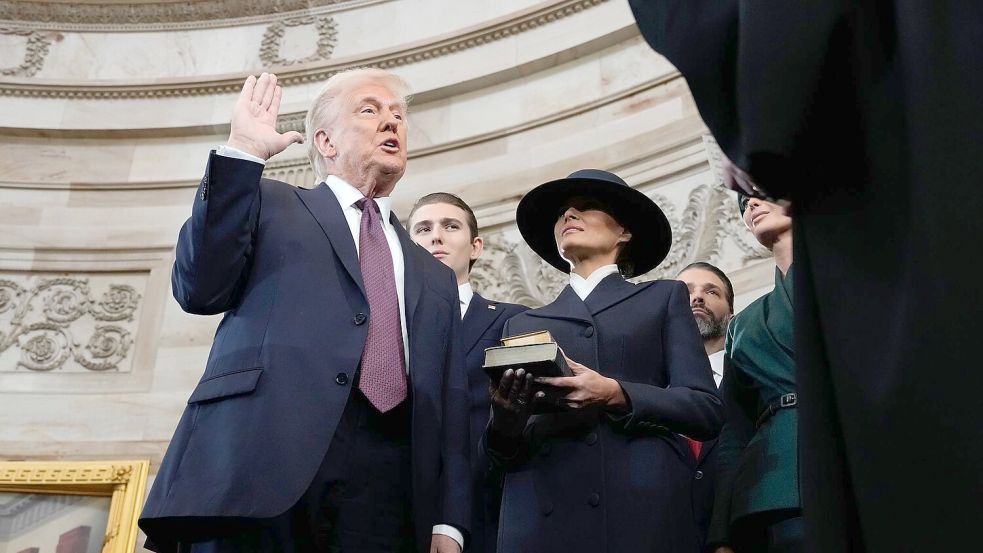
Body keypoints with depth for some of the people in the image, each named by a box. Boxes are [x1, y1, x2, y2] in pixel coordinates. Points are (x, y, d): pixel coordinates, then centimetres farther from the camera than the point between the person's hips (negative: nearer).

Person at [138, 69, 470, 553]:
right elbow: (201, 289, 0)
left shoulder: (435, 277, 26)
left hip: (388, 488, 3)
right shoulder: (270, 205, 17)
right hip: (261, 462, -3)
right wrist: (242, 152, -2)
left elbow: (449, 405, 18)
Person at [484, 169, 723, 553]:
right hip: (543, 516, 2)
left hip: (644, 510, -2)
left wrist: (615, 394, -14)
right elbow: (501, 452, 14)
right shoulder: (523, 324, 19)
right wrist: (506, 424, -8)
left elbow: (706, 409, 1)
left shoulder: (663, 299, 13)